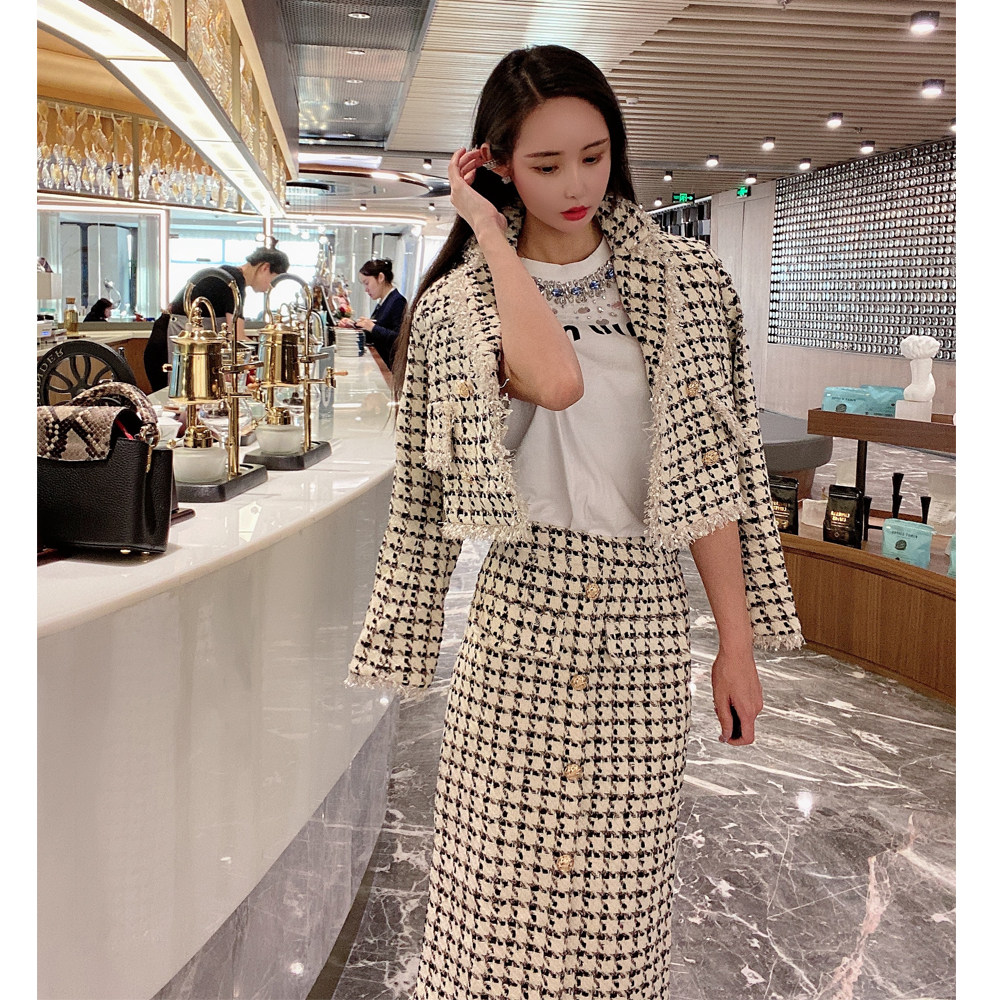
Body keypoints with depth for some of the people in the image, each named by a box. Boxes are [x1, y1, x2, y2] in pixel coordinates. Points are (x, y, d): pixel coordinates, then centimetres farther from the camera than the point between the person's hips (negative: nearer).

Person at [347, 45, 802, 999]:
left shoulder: (684, 282, 6)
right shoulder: (460, 302, 2)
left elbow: (708, 468, 4)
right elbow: (556, 382, -21)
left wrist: (738, 644, 2)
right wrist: (489, 232, -9)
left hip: (645, 618, 1)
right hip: (521, 612, -1)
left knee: (616, 885, 7)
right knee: (500, 883, 4)